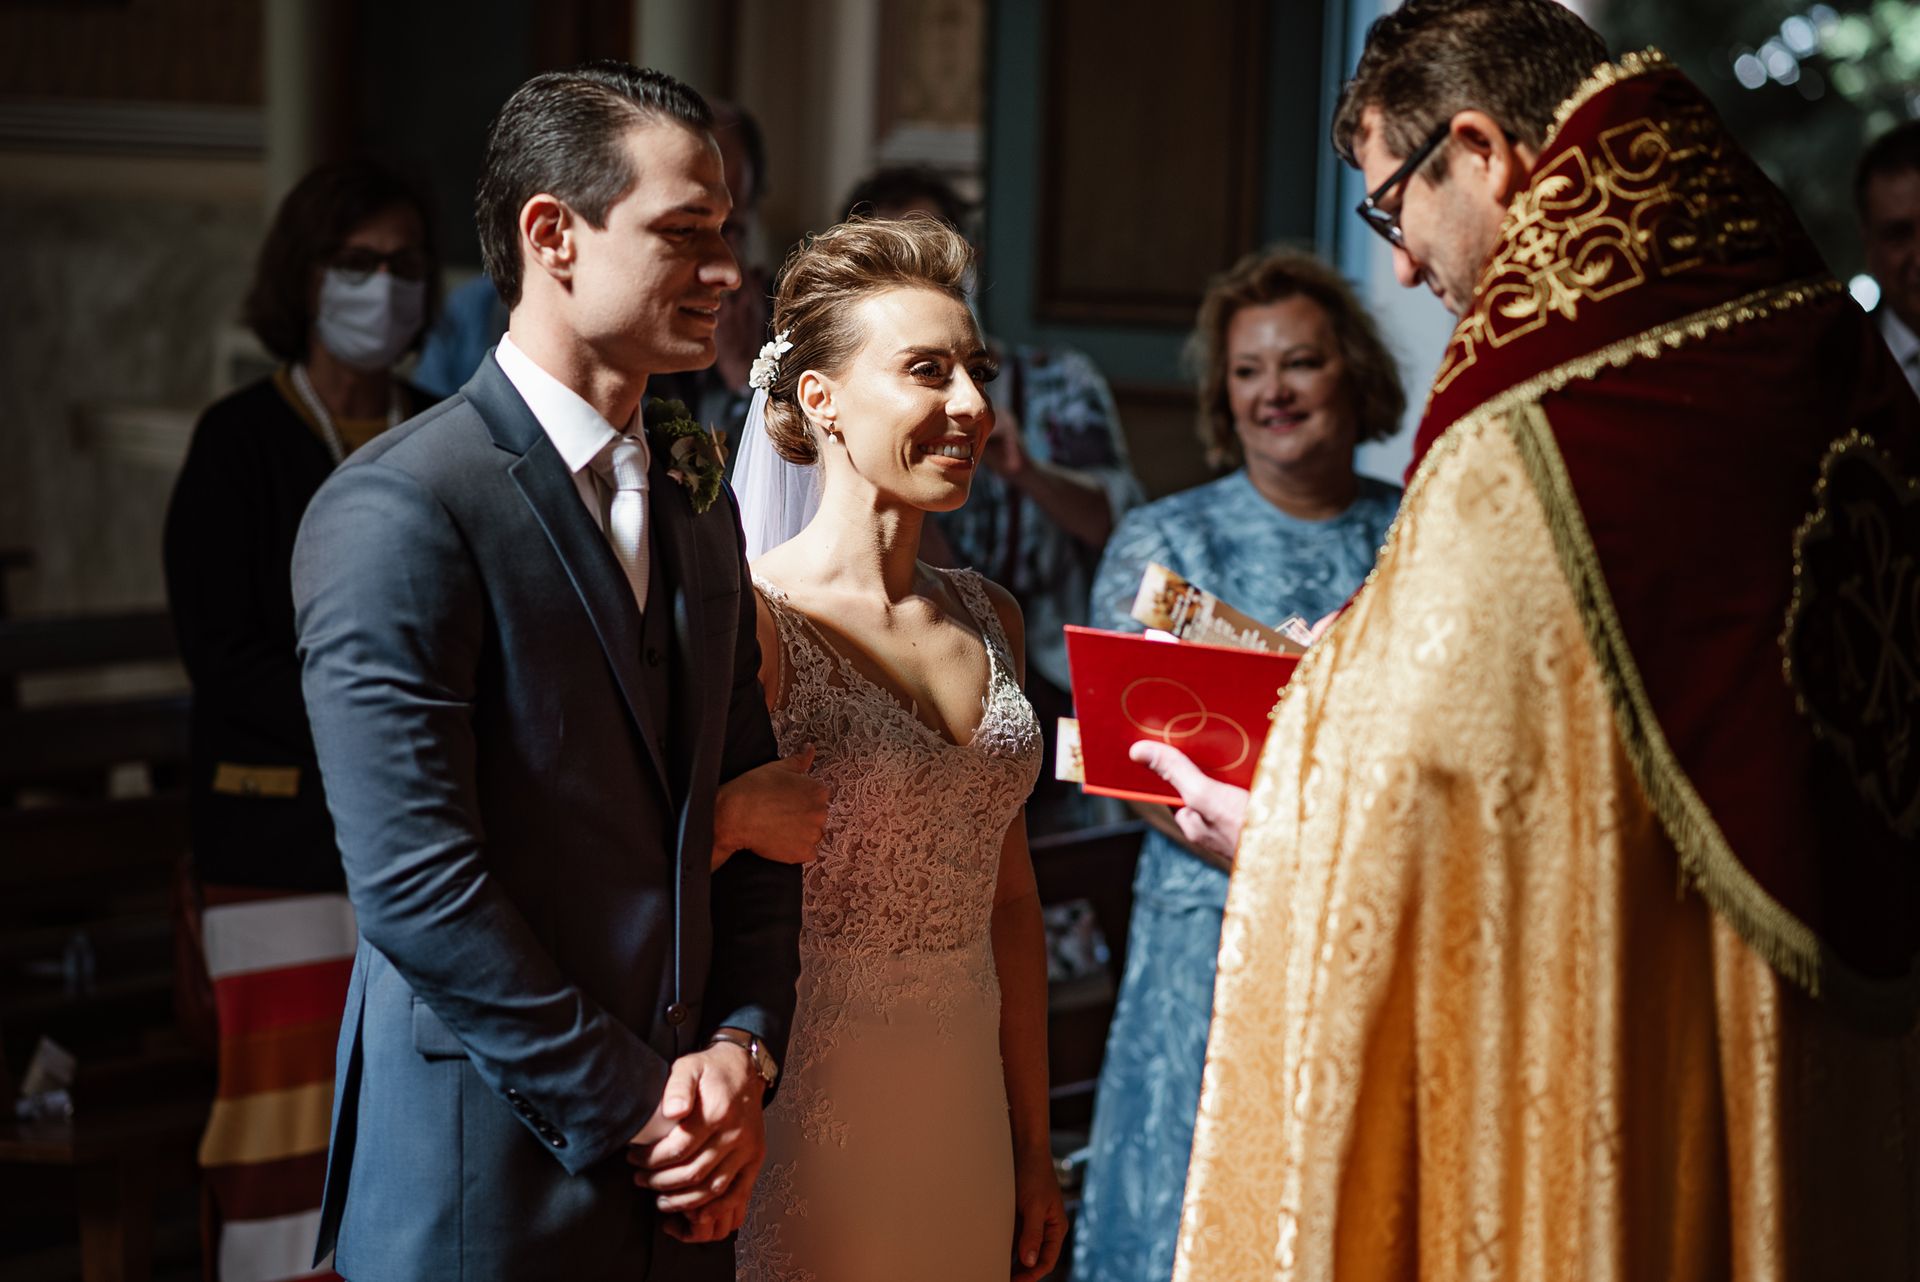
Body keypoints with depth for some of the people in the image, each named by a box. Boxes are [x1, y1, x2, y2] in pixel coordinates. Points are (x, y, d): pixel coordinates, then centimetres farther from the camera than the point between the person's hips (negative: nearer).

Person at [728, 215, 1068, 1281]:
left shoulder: (988, 619, 8)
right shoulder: (753, 619, -13)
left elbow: (1009, 900, 12)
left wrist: (1032, 1146, 14)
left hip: (967, 1112, 6)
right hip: (806, 1104, -6)